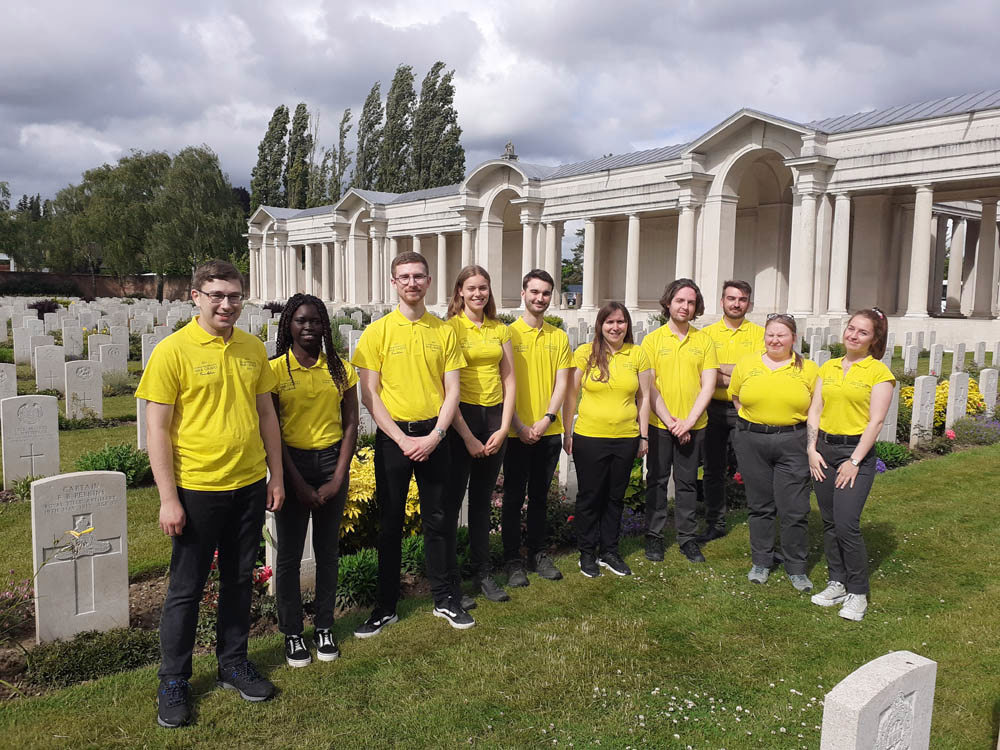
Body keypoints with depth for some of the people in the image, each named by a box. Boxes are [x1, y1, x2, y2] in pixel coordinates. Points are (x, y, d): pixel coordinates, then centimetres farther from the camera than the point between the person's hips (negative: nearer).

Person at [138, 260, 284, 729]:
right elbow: (157, 429, -11)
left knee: (239, 580, 16)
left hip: (250, 485, 5)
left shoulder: (253, 348, 6)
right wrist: (168, 498, -13)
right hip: (197, 489, -5)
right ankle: (173, 682, 25)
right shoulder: (173, 350, -10)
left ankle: (233, 664, 33)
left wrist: (277, 475, 10)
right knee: (186, 587, 8)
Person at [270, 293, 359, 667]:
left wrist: (337, 479, -5)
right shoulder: (275, 370, -5)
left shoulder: (341, 369, 3)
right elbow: (272, 432, -6)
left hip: (332, 461, 2)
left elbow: (350, 425, 3)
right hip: (291, 463, -2)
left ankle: (325, 628, 25)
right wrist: (298, 483, -9)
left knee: (328, 550, 10)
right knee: (289, 554, 5)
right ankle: (292, 633, 21)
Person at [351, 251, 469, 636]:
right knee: (390, 522, 8)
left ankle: (444, 598, 25)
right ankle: (385, 607, 20)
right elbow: (369, 394, -5)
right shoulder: (377, 332, -2)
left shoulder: (444, 331, 4)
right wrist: (401, 439, -12)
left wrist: (434, 436, -10)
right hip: (392, 437, -1)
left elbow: (452, 391, 3)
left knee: (437, 519, 10)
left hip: (433, 437, 2)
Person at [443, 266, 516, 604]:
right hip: (461, 418, -5)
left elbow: (509, 380, 10)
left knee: (482, 498, 14)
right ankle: (450, 582, 10)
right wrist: (468, 437, -11)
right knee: (451, 500, 0)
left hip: (494, 417, 5)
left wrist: (503, 428, -1)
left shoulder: (500, 329, 10)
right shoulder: (451, 327, -5)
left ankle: (483, 572, 24)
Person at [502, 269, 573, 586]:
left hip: (549, 431, 3)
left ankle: (537, 552, 27)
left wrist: (546, 419, -10)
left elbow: (562, 383, 3)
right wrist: (518, 425, -14)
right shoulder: (509, 334, -3)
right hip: (516, 432, -3)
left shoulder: (559, 337, 7)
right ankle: (512, 559, 15)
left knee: (540, 495, 14)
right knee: (513, 497, 4)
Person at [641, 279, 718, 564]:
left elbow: (708, 385, -1)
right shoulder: (652, 340, -1)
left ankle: (687, 538, 20)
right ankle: (654, 536, 18)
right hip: (659, 424, -1)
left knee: (687, 483, 10)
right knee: (657, 481, 7)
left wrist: (689, 420, -11)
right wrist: (669, 421, -11)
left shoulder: (704, 340, 4)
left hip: (693, 425, 1)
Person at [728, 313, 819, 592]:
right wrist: (754, 420, 7)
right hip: (751, 441, 2)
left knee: (795, 509, -1)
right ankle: (761, 562, 25)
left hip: (792, 442, -1)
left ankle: (796, 568, 15)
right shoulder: (746, 364, 6)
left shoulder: (808, 368, 2)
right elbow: (736, 397, 16)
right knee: (759, 505, 11)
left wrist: (793, 425, -4)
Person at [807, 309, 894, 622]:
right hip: (824, 448, 5)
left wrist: (855, 461, -13)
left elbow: (875, 421, -9)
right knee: (829, 522, 9)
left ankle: (858, 593, 4)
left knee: (847, 523, -11)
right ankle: (837, 583, 22)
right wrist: (812, 450, 0)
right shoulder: (828, 368, 11)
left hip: (856, 451, -5)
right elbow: (815, 411, 10)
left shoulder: (878, 372, -4)